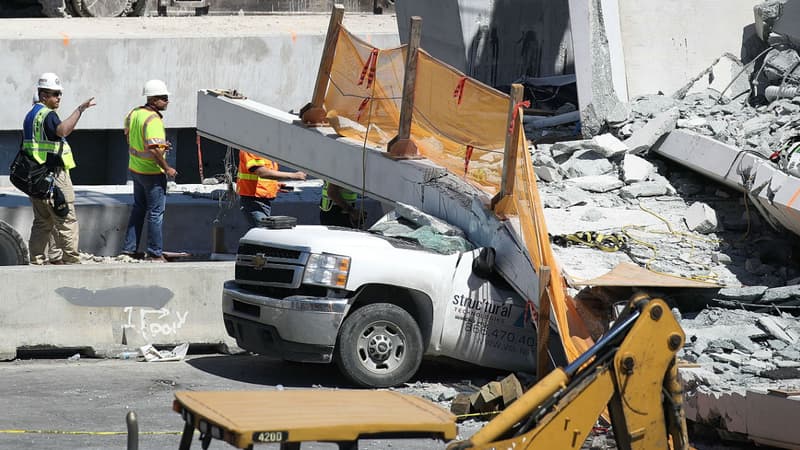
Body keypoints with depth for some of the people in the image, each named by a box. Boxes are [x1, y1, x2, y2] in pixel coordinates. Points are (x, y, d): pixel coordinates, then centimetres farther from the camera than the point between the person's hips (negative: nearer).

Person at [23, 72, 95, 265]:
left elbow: (26, 148, 22)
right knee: (66, 220, -5)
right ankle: (70, 259, -5)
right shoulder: (47, 114, -13)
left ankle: (38, 260, 11)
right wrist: (80, 109, -34)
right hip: (53, 175, -10)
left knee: (42, 222, 12)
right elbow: (62, 130, -35)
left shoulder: (31, 115, 18)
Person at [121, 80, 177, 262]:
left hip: (135, 169, 9)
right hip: (152, 172, -9)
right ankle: (154, 253, 6)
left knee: (139, 208, 19)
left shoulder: (134, 114, 5)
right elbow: (154, 150, -29)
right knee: (155, 212, 1)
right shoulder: (153, 120, -23)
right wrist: (167, 168, -17)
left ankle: (129, 249, 22)